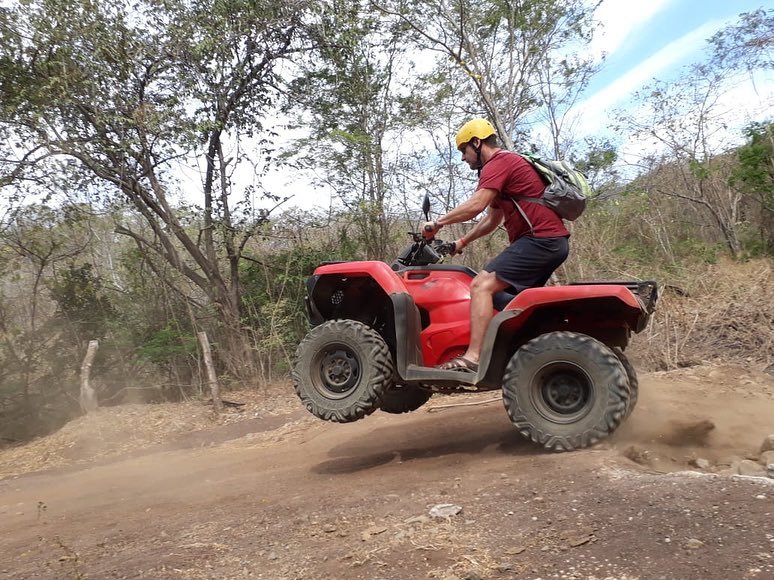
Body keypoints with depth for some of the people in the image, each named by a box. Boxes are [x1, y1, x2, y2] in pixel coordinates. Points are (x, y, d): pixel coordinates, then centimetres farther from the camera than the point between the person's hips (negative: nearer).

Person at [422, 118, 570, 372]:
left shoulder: (498, 162, -7)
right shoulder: (507, 163, 27)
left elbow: (475, 205, -21)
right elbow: (492, 220, 29)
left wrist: (437, 223, -11)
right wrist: (462, 242, 24)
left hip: (540, 239, -11)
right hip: (552, 242, 11)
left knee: (482, 285, -19)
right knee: (514, 294, 22)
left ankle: (473, 358, -25)